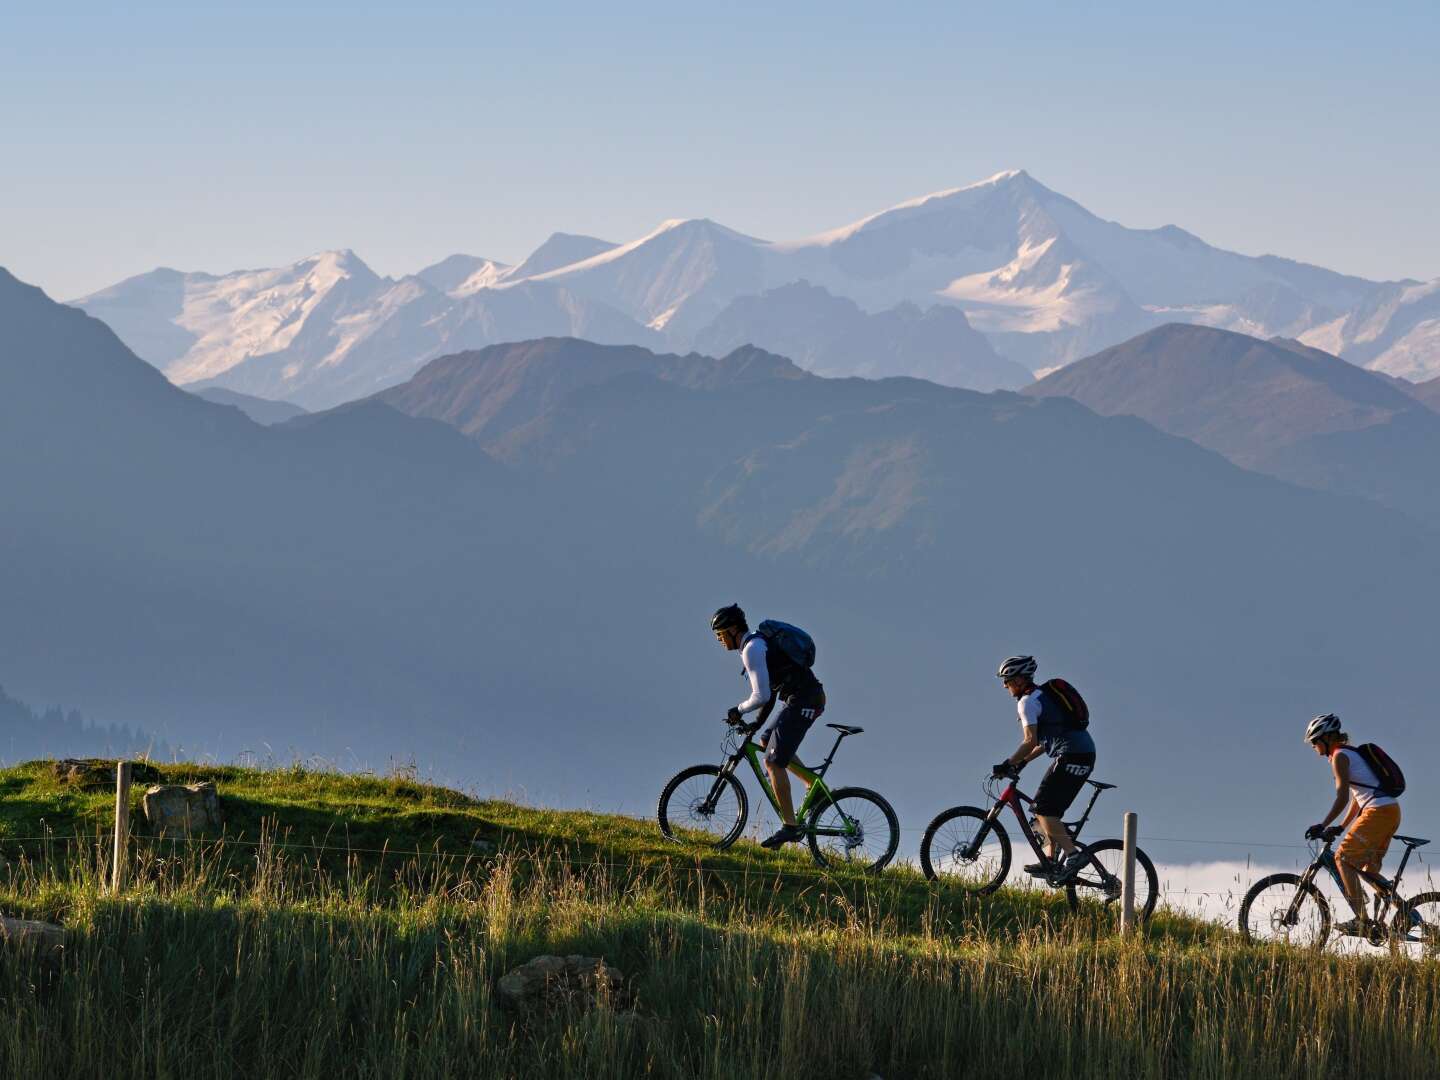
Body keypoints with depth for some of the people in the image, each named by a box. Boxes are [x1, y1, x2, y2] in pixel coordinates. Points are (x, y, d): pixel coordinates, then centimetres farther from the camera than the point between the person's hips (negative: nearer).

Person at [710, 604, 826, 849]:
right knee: (766, 742, 23)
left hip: (803, 702, -10)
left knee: (773, 762, -9)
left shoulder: (752, 649, -15)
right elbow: (769, 690, 24)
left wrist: (739, 711, -4)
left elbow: (762, 696, -21)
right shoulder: (757, 643, 18)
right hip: (805, 698, 10)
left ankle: (790, 826, -9)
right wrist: (758, 722, 19)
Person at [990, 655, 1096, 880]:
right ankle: (1051, 860, 13)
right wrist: (1022, 762, 23)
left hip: (1071, 756, -10)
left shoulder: (1027, 701, -7)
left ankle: (1072, 855, -18)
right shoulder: (1043, 695, 24)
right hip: (1085, 753, 10)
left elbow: (1030, 741, -18)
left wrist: (1007, 765, -12)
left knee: (1043, 808, -10)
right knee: (1049, 808, 15)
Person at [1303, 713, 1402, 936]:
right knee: (1370, 868, 18)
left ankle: (1362, 920, -17)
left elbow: (1342, 797, -16)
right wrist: (1340, 828, 27)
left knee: (1343, 858, -9)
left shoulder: (1340, 756, -5)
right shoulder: (1352, 754, 24)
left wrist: (1323, 825, -19)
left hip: (1378, 812, -10)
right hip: (1392, 811, 10)